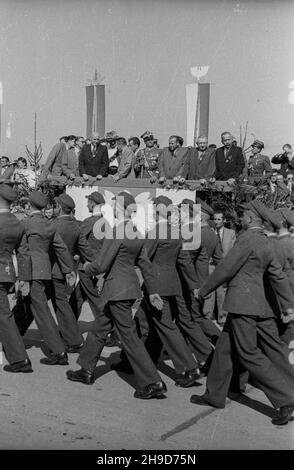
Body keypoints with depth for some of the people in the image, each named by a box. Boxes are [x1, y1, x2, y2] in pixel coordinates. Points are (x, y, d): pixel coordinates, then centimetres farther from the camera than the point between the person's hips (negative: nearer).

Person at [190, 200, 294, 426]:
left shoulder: (248, 239, -14)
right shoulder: (265, 244, 14)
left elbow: (226, 269, -12)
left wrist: (204, 291, -1)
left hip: (243, 304, -10)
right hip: (259, 304, 10)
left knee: (249, 354, -5)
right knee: (225, 348, 16)